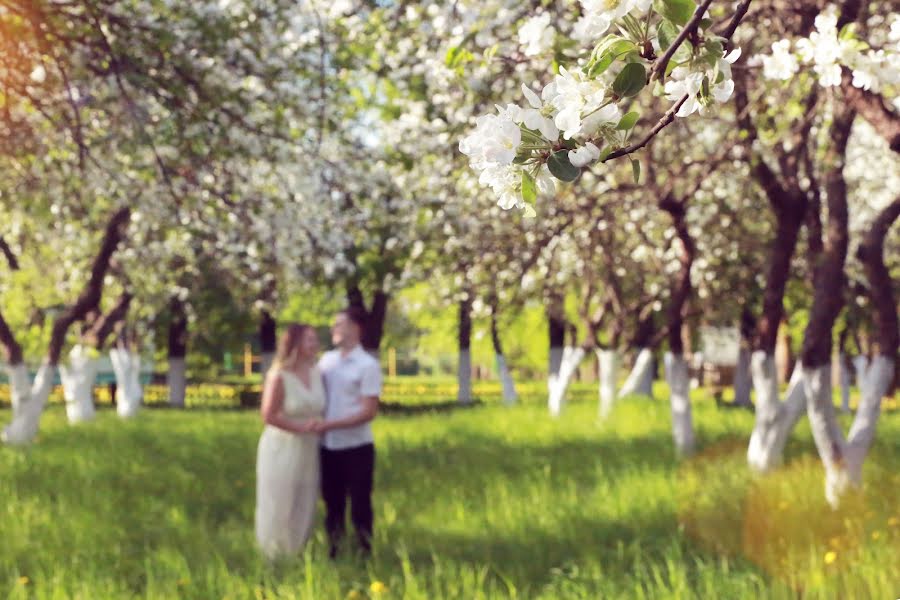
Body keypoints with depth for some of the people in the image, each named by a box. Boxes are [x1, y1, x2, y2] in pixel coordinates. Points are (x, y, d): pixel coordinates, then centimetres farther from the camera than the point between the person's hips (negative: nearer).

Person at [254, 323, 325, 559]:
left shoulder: (317, 374, 4)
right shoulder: (279, 377, -14)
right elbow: (269, 415, -15)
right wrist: (302, 428, -19)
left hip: (308, 451, 6)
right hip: (282, 451, -6)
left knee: (304, 507, 11)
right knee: (280, 507, 2)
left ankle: (295, 556, 24)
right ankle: (276, 558, 16)